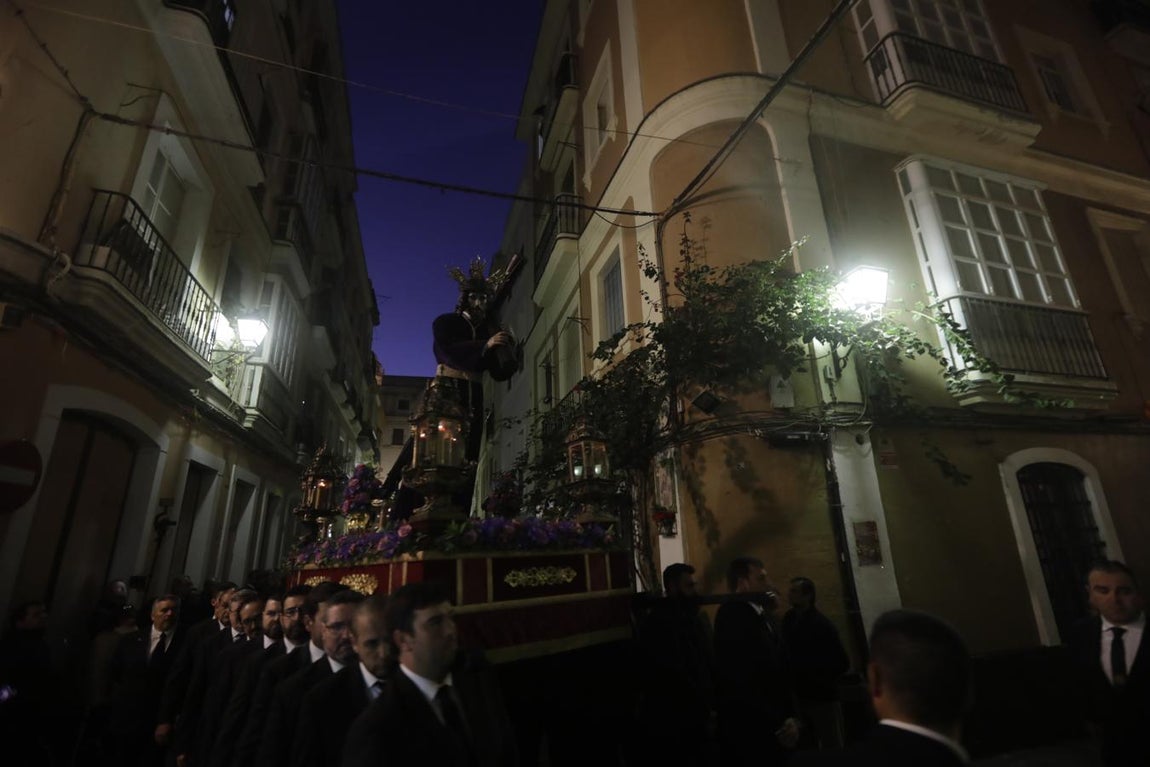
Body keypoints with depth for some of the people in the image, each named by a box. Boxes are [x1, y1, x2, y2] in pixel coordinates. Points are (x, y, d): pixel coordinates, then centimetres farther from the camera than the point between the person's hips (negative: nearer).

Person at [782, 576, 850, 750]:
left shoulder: (822, 625, -18)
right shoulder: (789, 619, -1)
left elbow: (842, 663, -17)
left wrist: (823, 682, -12)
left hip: (822, 696, -6)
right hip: (800, 695, 6)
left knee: (831, 745, 7)